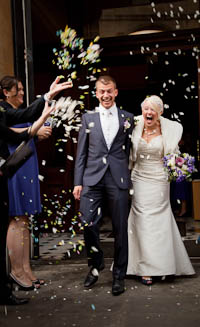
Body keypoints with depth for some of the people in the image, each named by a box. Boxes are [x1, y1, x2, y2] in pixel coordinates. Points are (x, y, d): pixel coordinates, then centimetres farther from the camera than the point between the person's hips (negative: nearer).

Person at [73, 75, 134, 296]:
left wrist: (130, 178, 1)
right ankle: (95, 265, 25)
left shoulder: (127, 118, 8)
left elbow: (130, 151, 8)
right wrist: (78, 182, 3)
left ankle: (119, 275, 20)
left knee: (120, 228, 4)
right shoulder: (88, 118, 9)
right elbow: (81, 153, 8)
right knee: (88, 224, -2)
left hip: (119, 180, 0)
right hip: (92, 178, 1)